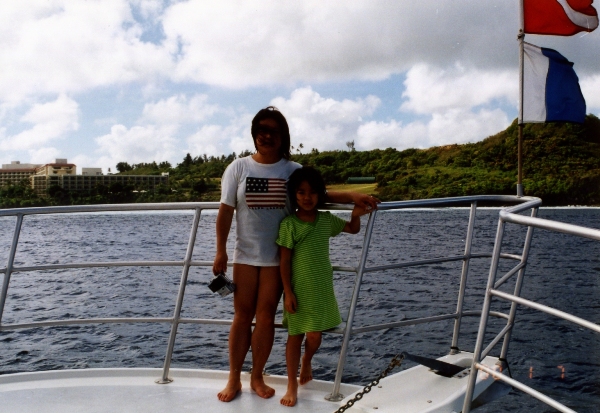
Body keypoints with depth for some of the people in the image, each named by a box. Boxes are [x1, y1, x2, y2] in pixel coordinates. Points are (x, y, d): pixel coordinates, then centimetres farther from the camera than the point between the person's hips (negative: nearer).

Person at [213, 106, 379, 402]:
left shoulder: (293, 170, 0)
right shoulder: (238, 167, -1)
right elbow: (225, 212, -1)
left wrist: (352, 196, -23)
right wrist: (220, 251, -4)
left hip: (278, 256, 0)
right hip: (245, 255, 0)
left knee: (265, 316, 6)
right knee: (242, 315, 7)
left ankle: (257, 377, 22)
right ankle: (234, 378, 20)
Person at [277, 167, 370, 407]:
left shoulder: (327, 220, 2)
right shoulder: (289, 224, -9)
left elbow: (353, 229, 16)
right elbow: (284, 261, -8)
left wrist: (356, 214, -7)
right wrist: (288, 292, -11)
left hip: (321, 289, 3)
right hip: (298, 289, -3)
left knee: (315, 335, 7)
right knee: (295, 335, 6)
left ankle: (307, 362, 42)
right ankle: (292, 387, 20)